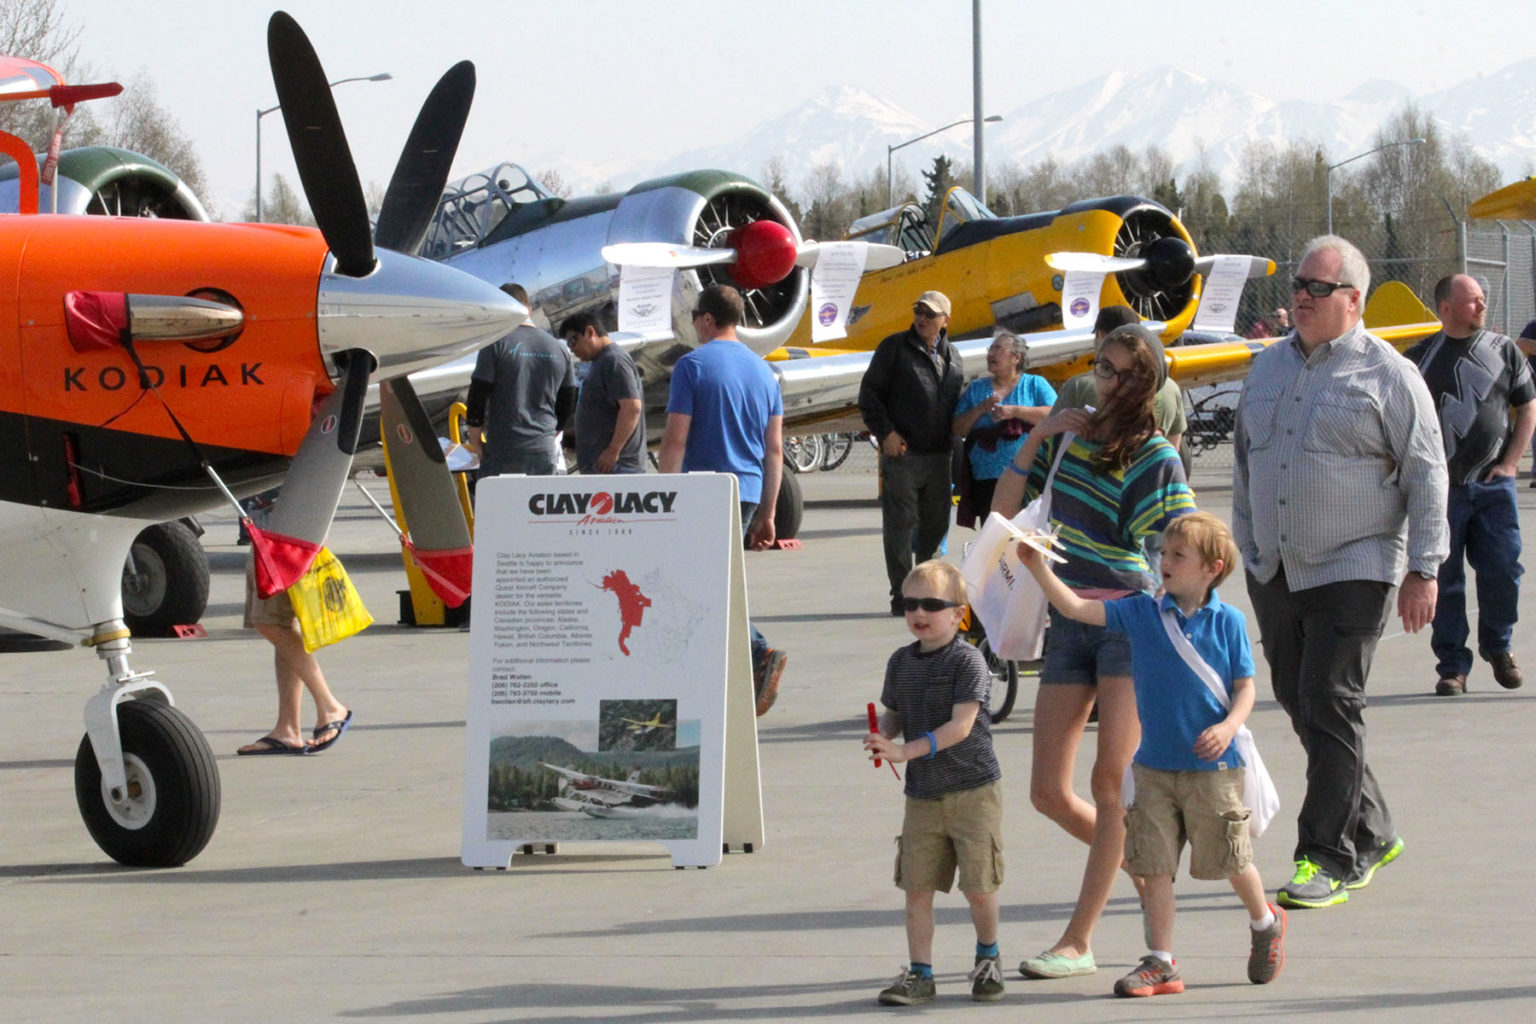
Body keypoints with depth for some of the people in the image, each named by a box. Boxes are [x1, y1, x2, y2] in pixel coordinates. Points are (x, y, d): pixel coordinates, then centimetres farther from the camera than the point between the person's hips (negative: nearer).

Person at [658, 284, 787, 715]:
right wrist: (766, 514, 16)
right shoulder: (763, 371, 11)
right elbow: (775, 449, 12)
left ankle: (760, 655, -25)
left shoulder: (692, 365, -8)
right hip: (748, 493, 6)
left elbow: (674, 440, -13)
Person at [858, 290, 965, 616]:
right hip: (902, 453, -5)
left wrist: (953, 443, 8)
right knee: (901, 525, -4)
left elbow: (958, 403, 22)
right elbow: (869, 393, -2)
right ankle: (902, 596, 0)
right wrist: (885, 432, -12)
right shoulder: (895, 348, 1)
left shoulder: (951, 356, 15)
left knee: (936, 524, 9)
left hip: (939, 455, 5)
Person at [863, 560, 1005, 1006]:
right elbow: (893, 716, 15)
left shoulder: (967, 661, -12)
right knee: (916, 886, 2)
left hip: (972, 790, -5)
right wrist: (882, 739, -10)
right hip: (922, 794, 5)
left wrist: (906, 751, -26)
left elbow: (960, 726, -19)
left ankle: (988, 957, 24)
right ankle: (919, 972, 10)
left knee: (978, 885, 0)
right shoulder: (901, 662, 8)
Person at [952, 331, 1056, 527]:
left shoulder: (1035, 384, 9)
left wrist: (1015, 411, -11)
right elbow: (958, 430, 13)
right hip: (986, 481, 3)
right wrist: (980, 409, -3)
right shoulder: (976, 389, 18)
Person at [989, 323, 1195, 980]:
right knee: (1049, 792, 1)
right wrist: (1035, 439, 1)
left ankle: (1079, 941, -10)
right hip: (1069, 621, 6)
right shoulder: (1068, 435, 10)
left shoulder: (1156, 457, -6)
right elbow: (1002, 513, 11)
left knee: (1112, 778, -12)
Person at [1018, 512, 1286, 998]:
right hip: (1155, 766, 3)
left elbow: (1245, 686, -2)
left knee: (1230, 858, 8)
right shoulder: (1141, 613, 2)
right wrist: (1038, 569, -12)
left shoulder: (1227, 621, -4)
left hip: (1212, 765, -3)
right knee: (1155, 864, 1)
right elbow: (1076, 608, -2)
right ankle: (1161, 962, 7)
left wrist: (1229, 726, -19)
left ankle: (1265, 922, 36)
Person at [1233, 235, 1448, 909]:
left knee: (1330, 708, -10)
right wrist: (1247, 548, 18)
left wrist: (1422, 571, -9)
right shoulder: (1268, 367, 13)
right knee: (1300, 704, 9)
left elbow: (1426, 475, -5)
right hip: (1275, 571, 6)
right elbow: (1245, 464, 22)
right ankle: (1370, 834, 23)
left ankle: (1329, 858, -7)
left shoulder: (1387, 375, -5)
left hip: (1352, 570, -6)